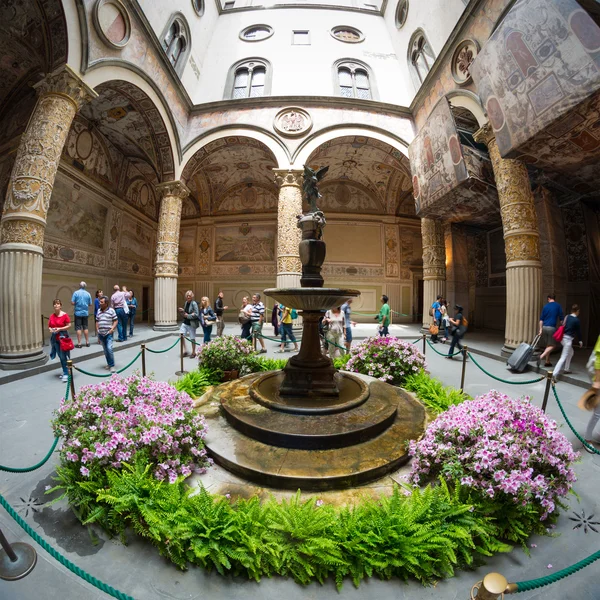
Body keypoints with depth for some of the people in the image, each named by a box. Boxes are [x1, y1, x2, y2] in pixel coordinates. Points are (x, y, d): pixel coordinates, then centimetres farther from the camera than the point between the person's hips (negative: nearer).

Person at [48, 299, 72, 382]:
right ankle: (65, 371, 23)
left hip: (63, 337, -5)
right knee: (60, 356, 12)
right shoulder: (51, 316, 6)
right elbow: (49, 326, 14)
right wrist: (50, 329, -7)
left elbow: (69, 325, -7)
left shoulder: (64, 315, -7)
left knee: (63, 356, -7)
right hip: (55, 338, 5)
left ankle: (66, 374, -2)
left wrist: (60, 329, -18)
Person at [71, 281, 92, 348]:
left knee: (78, 328, 2)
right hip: (85, 312, 2)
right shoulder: (88, 294, 1)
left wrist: (77, 304, 12)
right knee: (85, 327, 11)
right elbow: (90, 304, 3)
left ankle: (79, 343, 2)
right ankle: (87, 342, 13)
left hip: (78, 312, -2)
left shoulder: (76, 293, -7)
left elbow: (72, 303, -9)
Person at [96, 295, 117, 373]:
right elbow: (97, 321, 18)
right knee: (105, 350, 12)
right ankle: (109, 363, 24)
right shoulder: (99, 311, 10)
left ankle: (112, 365, -5)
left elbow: (116, 320, -3)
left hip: (108, 333, -5)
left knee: (109, 348, -14)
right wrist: (97, 330, 9)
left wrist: (112, 329, -14)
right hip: (101, 334, 5)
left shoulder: (111, 310, -5)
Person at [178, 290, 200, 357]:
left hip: (191, 324, -6)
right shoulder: (186, 302, 8)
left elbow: (196, 314, -19)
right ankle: (185, 350, 10)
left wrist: (188, 316, -17)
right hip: (185, 322, 6)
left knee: (192, 338, 5)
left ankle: (193, 352, 21)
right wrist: (182, 310, 2)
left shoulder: (194, 303, -14)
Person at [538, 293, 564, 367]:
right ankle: (541, 356, -15)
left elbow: (541, 319, 5)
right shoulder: (558, 306, 1)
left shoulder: (545, 306, 9)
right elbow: (561, 319, -2)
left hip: (544, 327, 4)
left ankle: (547, 361, 15)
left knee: (548, 345, 12)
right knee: (553, 345, 3)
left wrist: (540, 329, 6)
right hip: (552, 327, -4)